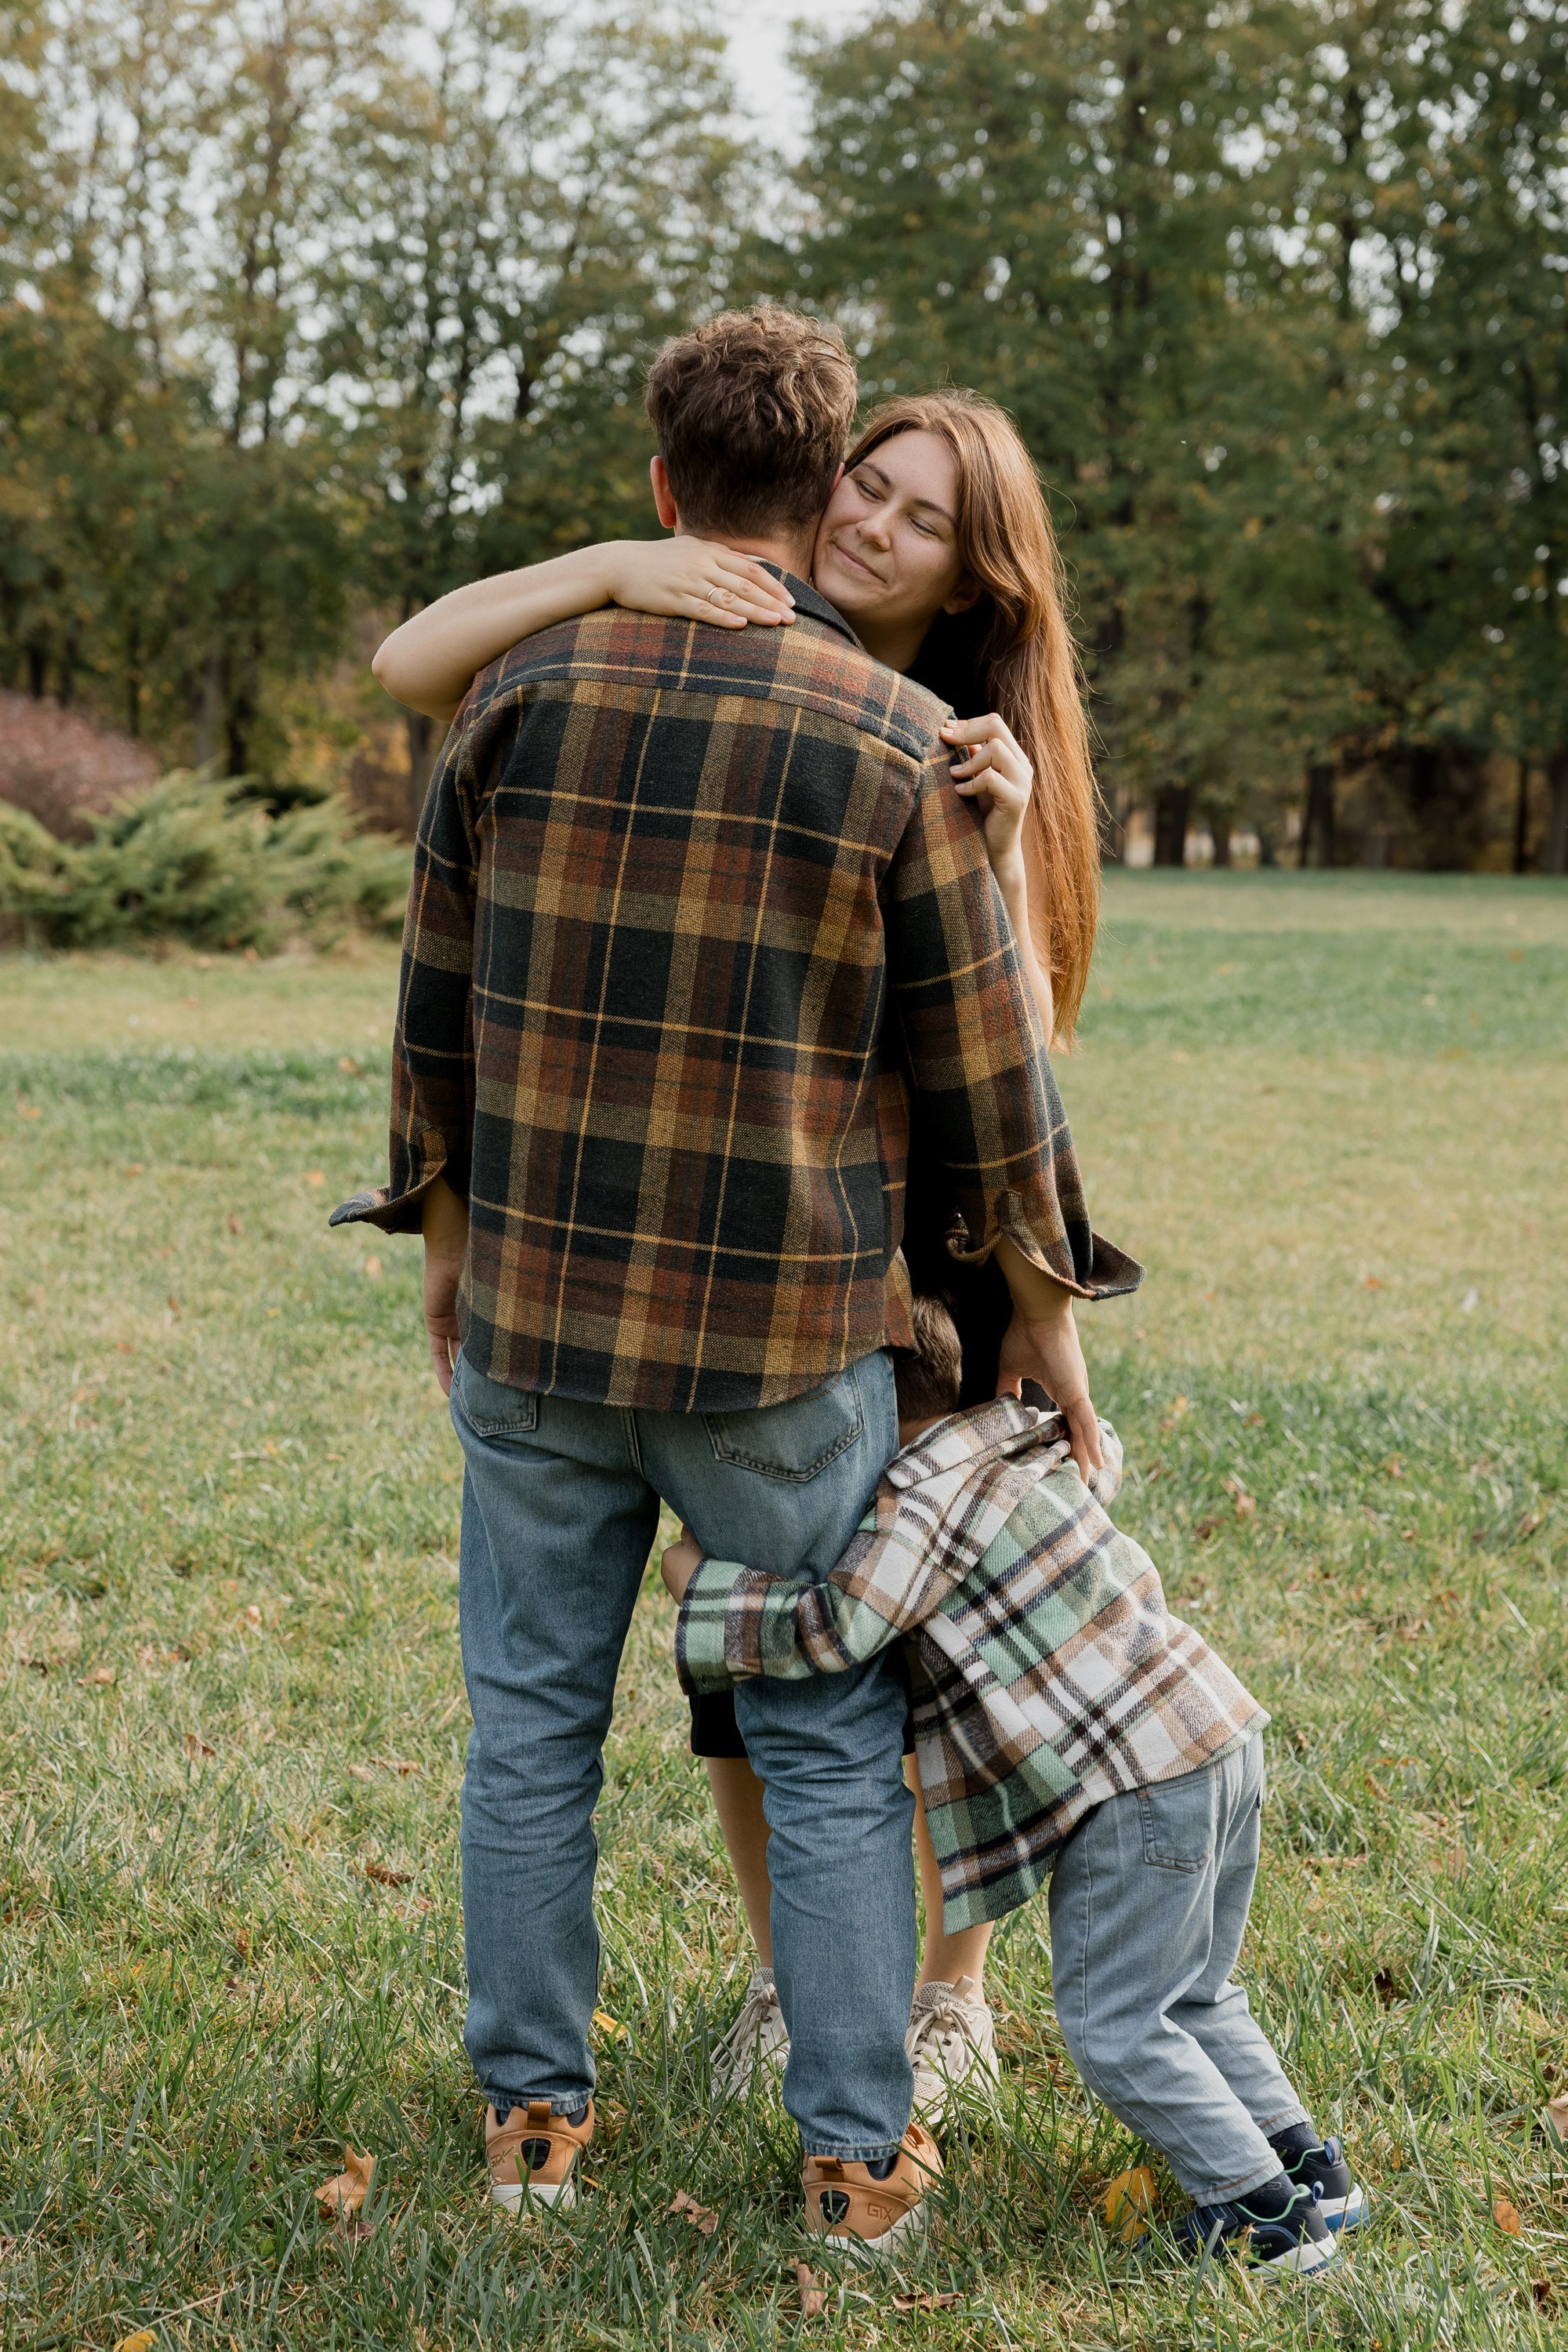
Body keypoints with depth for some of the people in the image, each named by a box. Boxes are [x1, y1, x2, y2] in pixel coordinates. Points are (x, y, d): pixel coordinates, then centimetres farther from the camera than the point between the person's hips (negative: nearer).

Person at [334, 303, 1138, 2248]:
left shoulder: (525, 691, -2)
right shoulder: (895, 743, -9)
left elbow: (437, 1007, 5)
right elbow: (985, 1069, -4)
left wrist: (443, 1238, 19)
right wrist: (1044, 1310, 9)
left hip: (533, 1312, 2)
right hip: (784, 1349, -2)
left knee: (532, 1720, 16)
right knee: (829, 1742, 12)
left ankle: (531, 2110, 26)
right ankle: (859, 2145, 19)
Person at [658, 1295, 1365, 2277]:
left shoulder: (926, 1491, -13)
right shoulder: (1036, 1444, 14)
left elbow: (836, 1629, -21)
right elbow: (1102, 1452, 38)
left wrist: (703, 1582, -8)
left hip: (1142, 1783, -10)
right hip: (1222, 1735, 10)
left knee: (1114, 2023, 3)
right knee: (1192, 1996, 24)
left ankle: (1267, 2212, 6)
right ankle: (1309, 2166, 26)